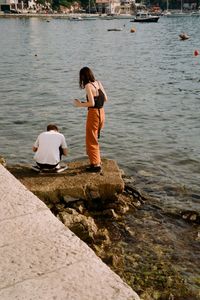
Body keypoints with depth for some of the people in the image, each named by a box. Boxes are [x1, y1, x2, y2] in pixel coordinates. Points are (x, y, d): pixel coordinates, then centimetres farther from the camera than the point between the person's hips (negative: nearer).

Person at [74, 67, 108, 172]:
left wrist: (80, 104, -8)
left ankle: (96, 165, 6)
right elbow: (105, 98, 9)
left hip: (93, 113, -8)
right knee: (94, 139, 22)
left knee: (91, 140, 3)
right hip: (101, 112, 8)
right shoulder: (98, 83, 6)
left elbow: (92, 103, -21)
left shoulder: (88, 86, -16)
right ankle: (97, 160, 32)